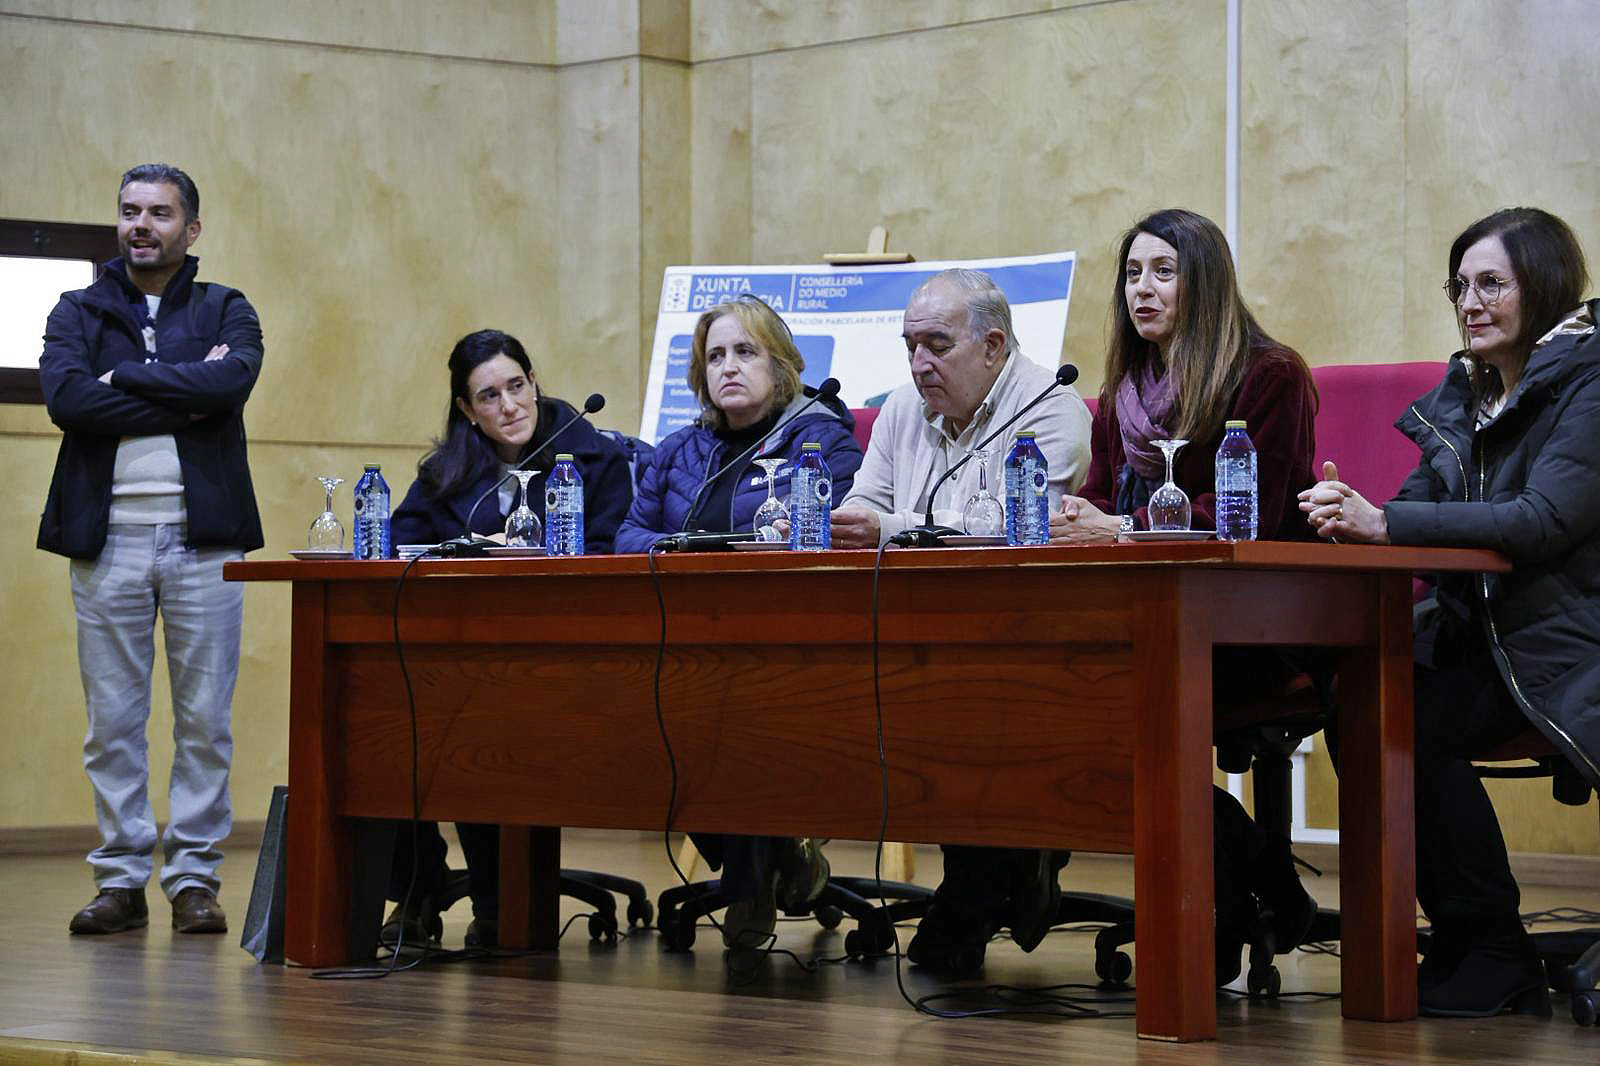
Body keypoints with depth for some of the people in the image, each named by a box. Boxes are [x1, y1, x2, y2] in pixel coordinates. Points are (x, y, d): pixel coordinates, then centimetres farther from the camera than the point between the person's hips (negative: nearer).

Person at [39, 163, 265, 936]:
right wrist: (183, 398, -11)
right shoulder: (78, 313, 11)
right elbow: (66, 398, -9)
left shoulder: (226, 311, 9)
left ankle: (194, 878, 6)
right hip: (109, 537, 1)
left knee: (205, 720, 0)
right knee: (112, 721, 2)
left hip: (202, 534, -1)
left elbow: (233, 381, -13)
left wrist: (126, 377, -8)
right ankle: (121, 879, 8)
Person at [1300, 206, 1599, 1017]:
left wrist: (1382, 522, -27)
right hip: (1476, 635, 7)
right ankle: (1462, 935, -12)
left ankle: (1491, 956, -14)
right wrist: (1354, 519, -13)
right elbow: (1419, 509, 11)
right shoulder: (1464, 394, 16)